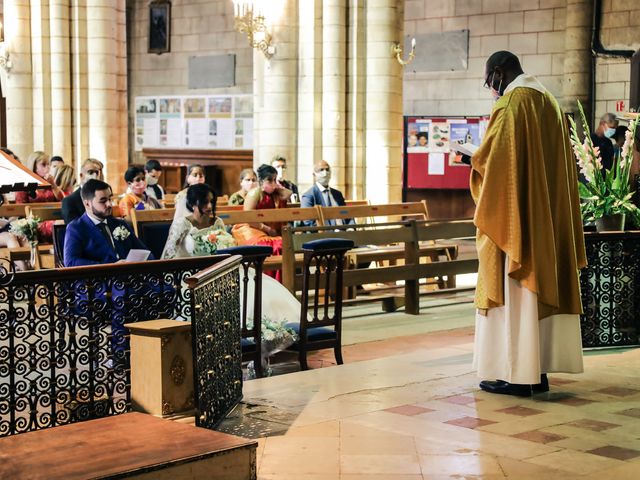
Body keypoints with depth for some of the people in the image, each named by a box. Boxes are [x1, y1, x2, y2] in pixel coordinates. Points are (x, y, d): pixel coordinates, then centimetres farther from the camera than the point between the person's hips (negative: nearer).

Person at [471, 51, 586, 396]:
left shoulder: (511, 104, -11)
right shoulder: (549, 103, 14)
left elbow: (488, 158, -16)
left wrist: (475, 161, 6)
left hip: (513, 215, -8)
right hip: (548, 216, 8)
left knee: (514, 290, -5)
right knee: (542, 284, 9)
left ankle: (515, 373, -4)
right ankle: (538, 369, 13)